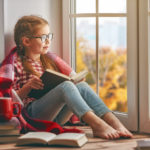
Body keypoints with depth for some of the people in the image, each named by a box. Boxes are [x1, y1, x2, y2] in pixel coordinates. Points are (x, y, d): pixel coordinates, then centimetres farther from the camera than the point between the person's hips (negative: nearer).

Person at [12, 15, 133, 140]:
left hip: (57, 116, 6)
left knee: (82, 86, -20)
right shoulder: (16, 65, 4)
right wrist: (28, 86, -17)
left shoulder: (49, 61, 25)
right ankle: (97, 125, -49)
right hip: (34, 113, -6)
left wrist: (73, 80, 9)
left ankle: (115, 123, -38)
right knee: (66, 86, -30)